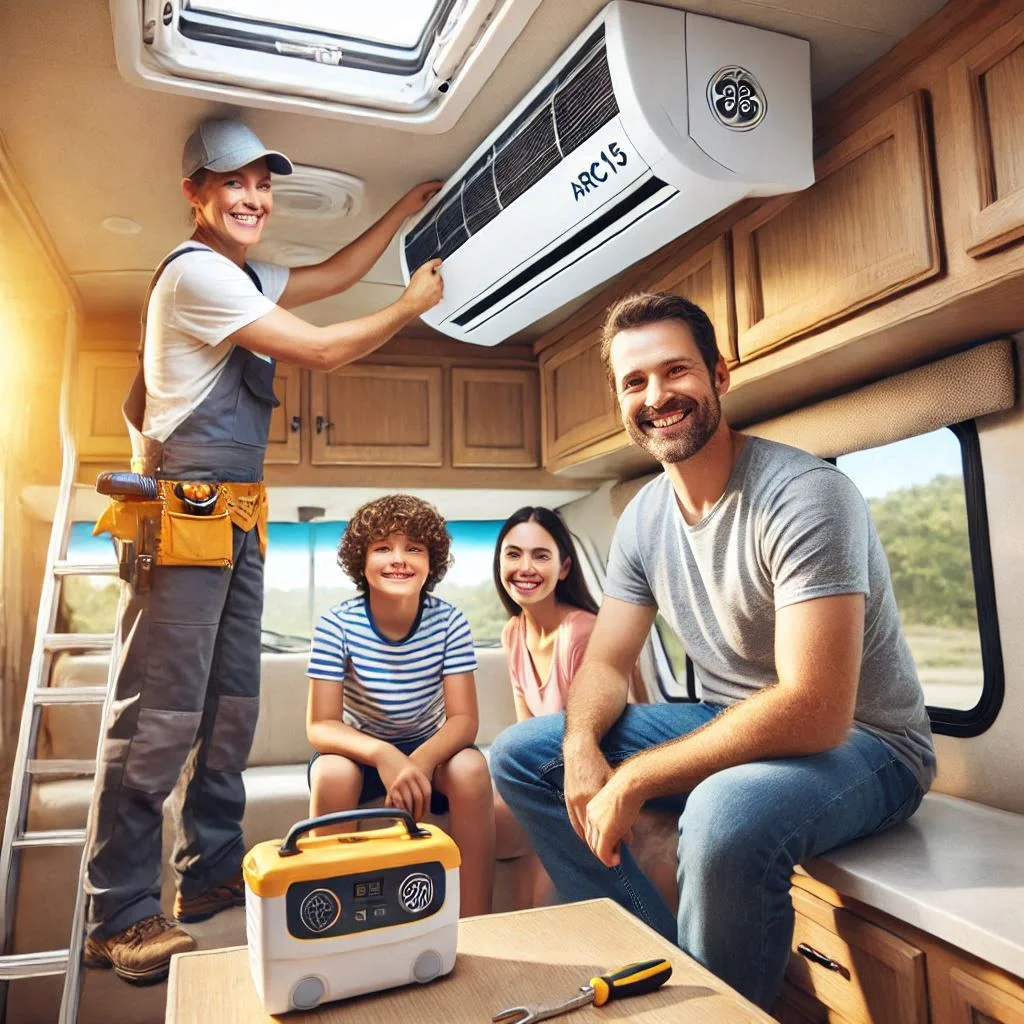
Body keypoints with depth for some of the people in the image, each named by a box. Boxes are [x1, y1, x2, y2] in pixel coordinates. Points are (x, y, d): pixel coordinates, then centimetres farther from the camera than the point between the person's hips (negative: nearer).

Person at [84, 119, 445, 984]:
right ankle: (120, 919, 3)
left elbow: (335, 274, 29)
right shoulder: (196, 273, -9)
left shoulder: (244, 278, 20)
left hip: (235, 522, 10)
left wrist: (406, 208, 29)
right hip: (183, 520, -10)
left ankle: (211, 873, 23)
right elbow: (320, 351, -10)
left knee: (231, 706, 11)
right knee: (159, 715, -8)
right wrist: (412, 306, 3)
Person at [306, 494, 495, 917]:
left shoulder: (448, 621, -17)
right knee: (331, 773, -32)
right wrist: (383, 755, -42)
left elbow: (464, 719, -18)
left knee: (471, 767, -29)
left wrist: (418, 762, -40)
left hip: (429, 749, 1)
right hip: (359, 748, 0)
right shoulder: (337, 624, -20)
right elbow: (320, 726, -22)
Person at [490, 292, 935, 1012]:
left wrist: (634, 779, -26)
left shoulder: (802, 495, -23)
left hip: (860, 744, -6)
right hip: (728, 728, 7)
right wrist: (582, 748, -18)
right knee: (519, 755, 1)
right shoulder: (644, 517, 0)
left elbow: (815, 712, -30)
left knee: (727, 811, -40)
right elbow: (607, 663, 5)